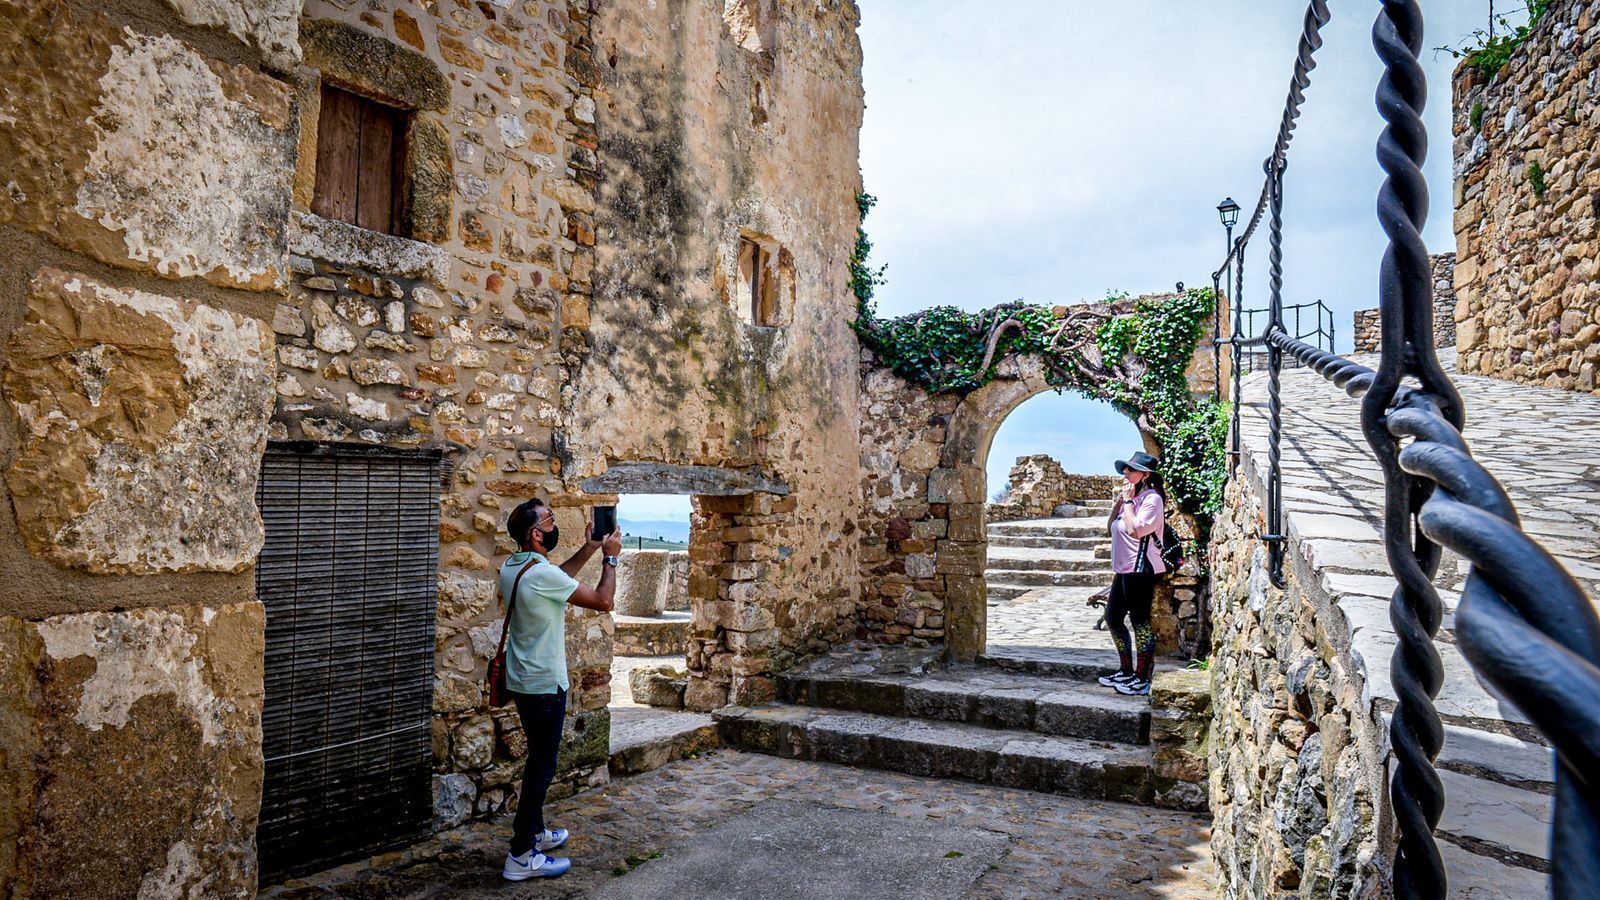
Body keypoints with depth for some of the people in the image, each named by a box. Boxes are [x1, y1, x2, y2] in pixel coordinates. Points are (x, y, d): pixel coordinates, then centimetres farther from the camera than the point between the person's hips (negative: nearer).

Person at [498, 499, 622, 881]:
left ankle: (534, 832, 35)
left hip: (523, 681, 9)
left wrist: (589, 549, 13)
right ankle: (521, 856, 8)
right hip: (544, 685, -9)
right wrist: (611, 556, -6)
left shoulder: (512, 566, 3)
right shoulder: (541, 573, -25)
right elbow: (603, 601, -19)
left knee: (540, 761, 22)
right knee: (542, 767, 0)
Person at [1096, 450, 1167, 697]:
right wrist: (1119, 501, 6)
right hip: (1124, 569, 10)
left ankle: (1142, 679, 5)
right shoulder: (1131, 498, 16)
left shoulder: (1151, 499, -12)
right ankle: (1126, 671, 25)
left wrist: (1128, 501, -14)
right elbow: (1112, 527, 16)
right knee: (1112, 617, 14)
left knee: (1140, 622, -3)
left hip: (1141, 570, -10)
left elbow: (1135, 530, -23)